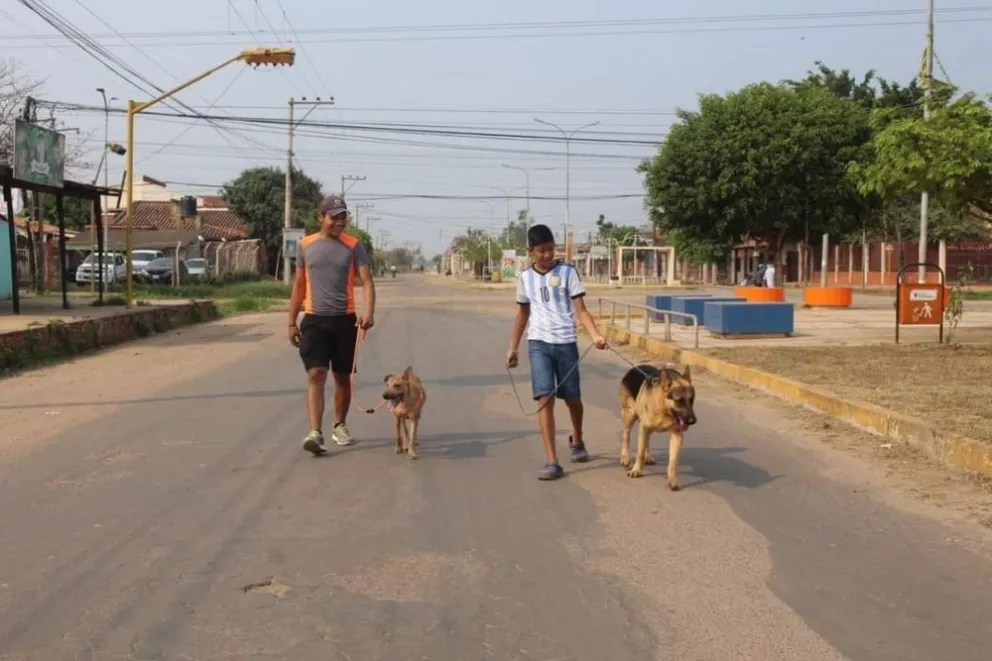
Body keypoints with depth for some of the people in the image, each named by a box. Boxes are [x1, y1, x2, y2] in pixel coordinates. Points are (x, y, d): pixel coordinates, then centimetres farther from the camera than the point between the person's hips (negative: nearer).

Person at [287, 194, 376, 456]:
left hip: (345, 319, 0)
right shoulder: (306, 245, 5)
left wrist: (369, 312, -26)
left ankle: (340, 425, 29)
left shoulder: (353, 245, 0)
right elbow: (299, 285, 11)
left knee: (343, 377, 11)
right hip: (314, 320, 0)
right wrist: (292, 322, 8)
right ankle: (315, 433, -18)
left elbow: (366, 280, -9)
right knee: (316, 374, -13)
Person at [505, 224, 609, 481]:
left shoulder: (567, 272, 0)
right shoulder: (525, 278, 7)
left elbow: (580, 309, -4)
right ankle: (552, 462, -9)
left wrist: (595, 335, -20)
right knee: (545, 398, -10)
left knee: (572, 397, 11)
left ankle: (576, 440, 42)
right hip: (538, 344, 1)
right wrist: (513, 348, 18)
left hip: (566, 343, -1)